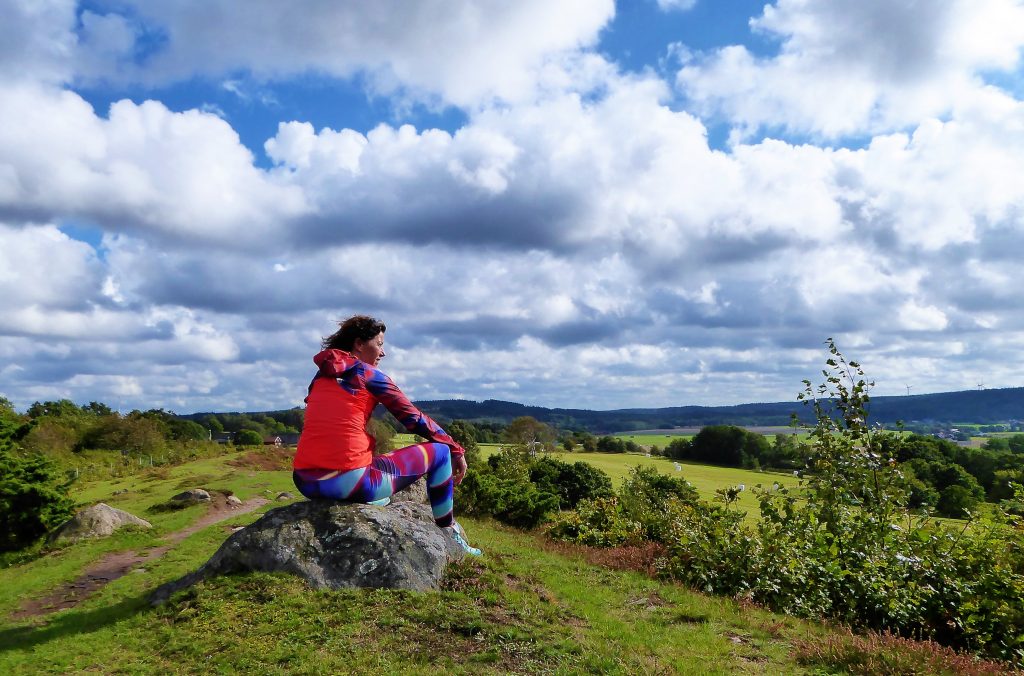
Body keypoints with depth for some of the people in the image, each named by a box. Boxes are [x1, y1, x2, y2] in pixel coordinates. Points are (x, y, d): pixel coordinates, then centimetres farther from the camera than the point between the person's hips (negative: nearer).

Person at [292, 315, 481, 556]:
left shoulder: (321, 376, 16)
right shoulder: (368, 373, 0)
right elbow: (414, 419, 3)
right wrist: (456, 450, 13)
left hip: (304, 482, 7)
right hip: (349, 483, -7)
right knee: (440, 452, 11)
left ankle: (376, 502, 23)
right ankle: (448, 535, 21)